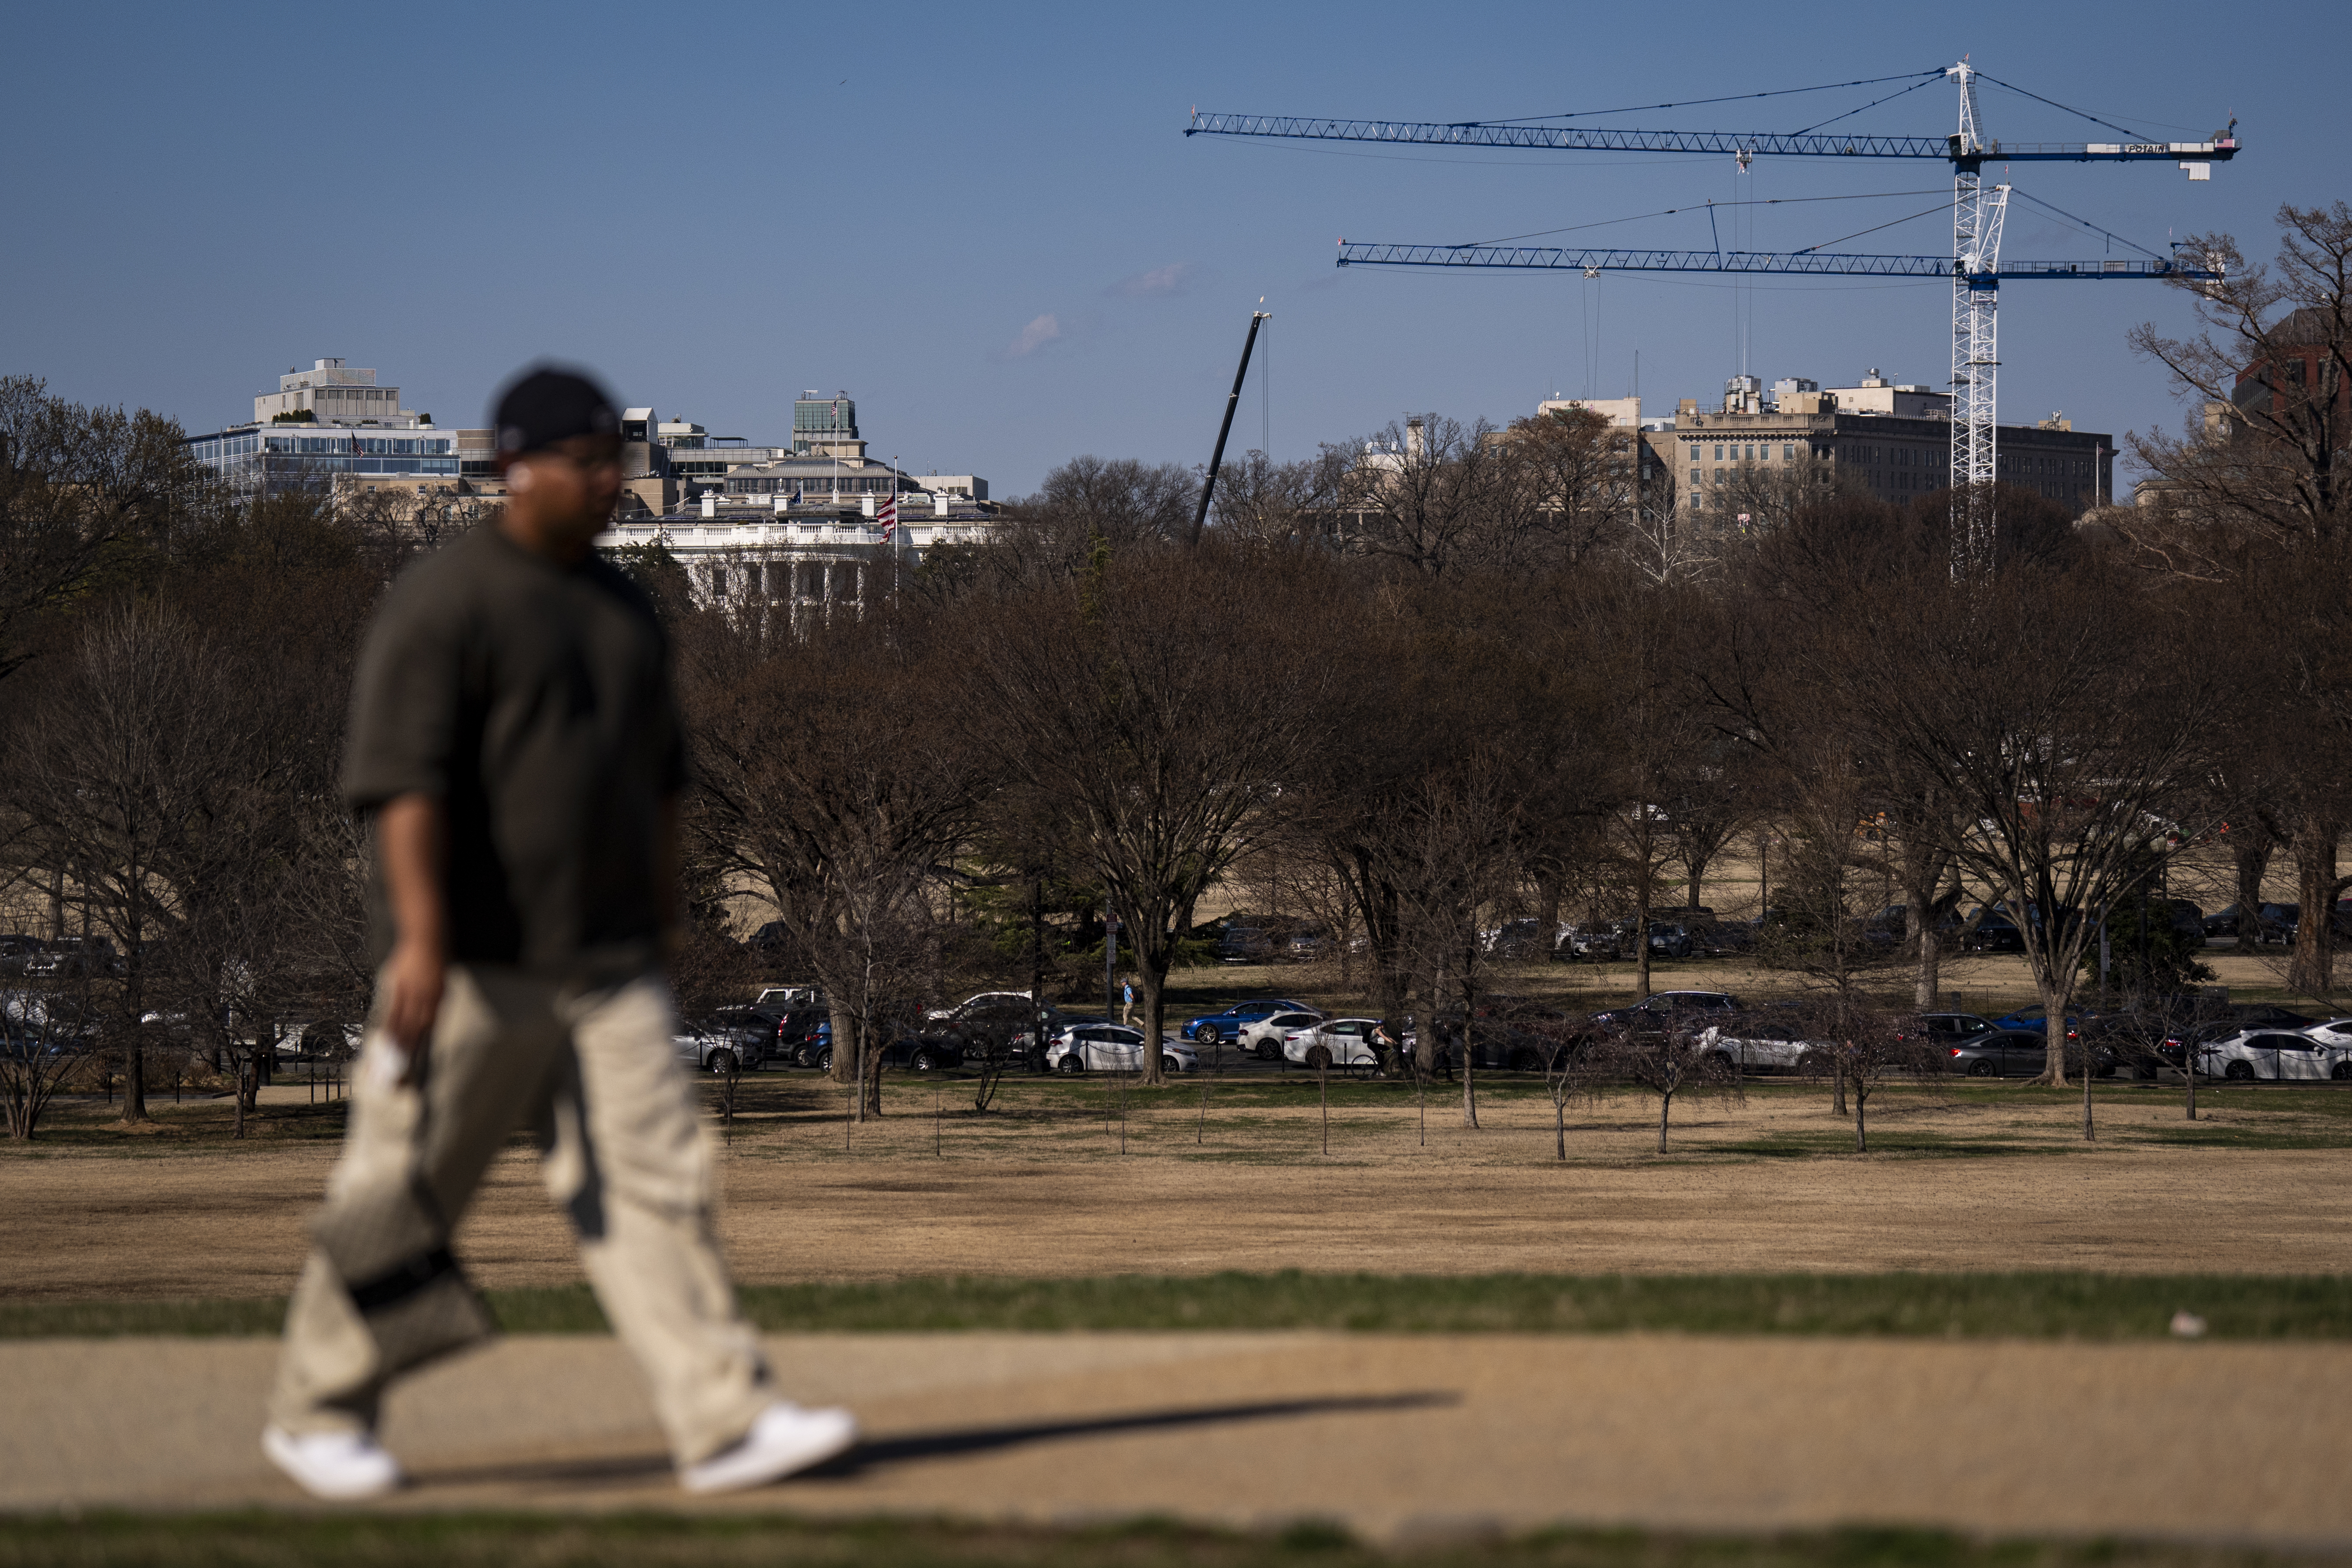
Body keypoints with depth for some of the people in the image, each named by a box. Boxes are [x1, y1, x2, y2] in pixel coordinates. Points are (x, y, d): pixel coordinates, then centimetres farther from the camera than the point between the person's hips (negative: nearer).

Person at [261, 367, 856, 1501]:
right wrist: (422, 937, -27)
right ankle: (318, 1413, 18)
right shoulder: (444, 603, -9)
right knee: (404, 1194, 2)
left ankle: (724, 1422, -10)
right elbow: (402, 777, -18)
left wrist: (659, 931, 22)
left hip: (607, 966, 6)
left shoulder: (624, 607, 16)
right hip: (473, 969, -6)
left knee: (653, 1178, -4)